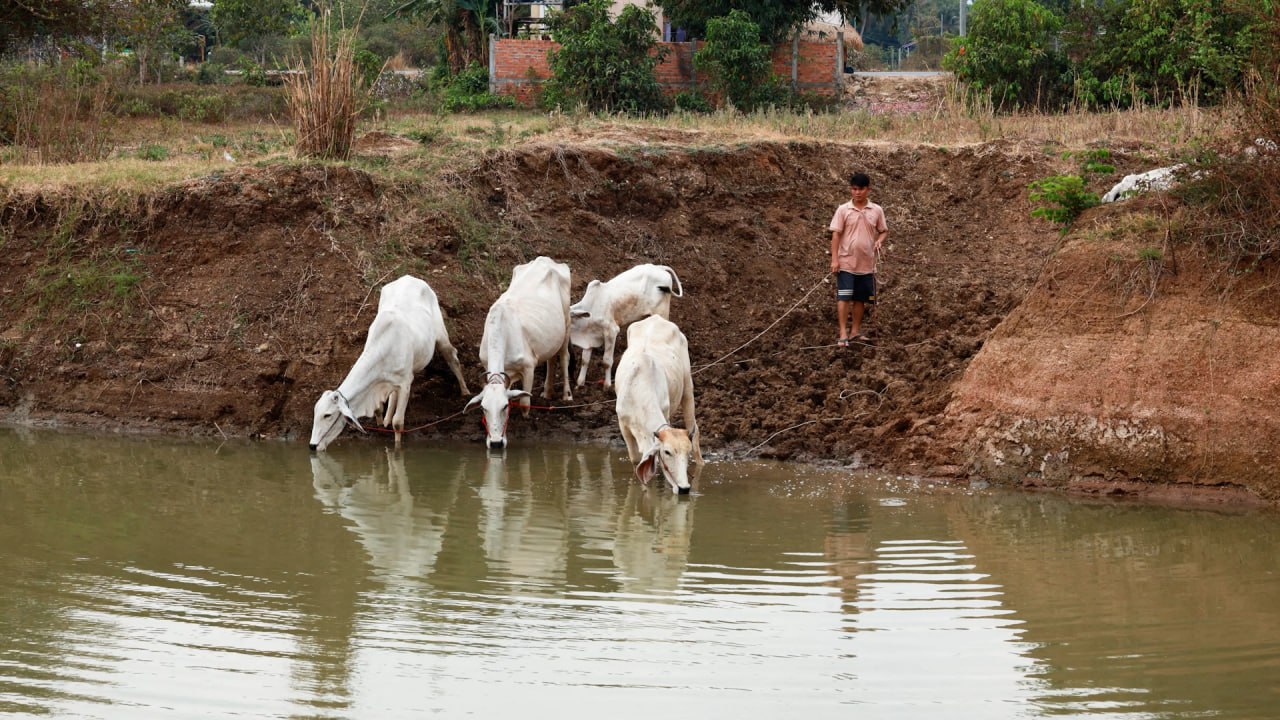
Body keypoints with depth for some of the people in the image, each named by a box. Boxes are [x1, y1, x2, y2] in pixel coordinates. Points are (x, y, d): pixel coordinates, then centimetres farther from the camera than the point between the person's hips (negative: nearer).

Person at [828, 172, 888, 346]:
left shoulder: (877, 210, 2)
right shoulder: (843, 210, -5)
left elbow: (883, 230, 14)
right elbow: (836, 234, -5)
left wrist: (879, 240, -9)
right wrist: (834, 259, -11)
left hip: (866, 264, 3)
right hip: (846, 262, -3)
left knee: (861, 299, 11)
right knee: (844, 297, -7)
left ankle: (855, 331, 22)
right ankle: (843, 333, -4)